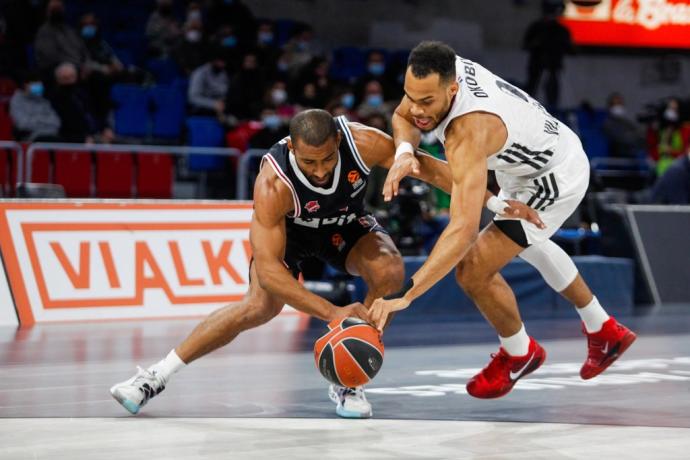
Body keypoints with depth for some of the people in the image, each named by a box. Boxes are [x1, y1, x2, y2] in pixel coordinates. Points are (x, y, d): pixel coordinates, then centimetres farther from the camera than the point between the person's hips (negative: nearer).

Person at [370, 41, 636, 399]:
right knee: (527, 242, 34)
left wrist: (404, 294, -57)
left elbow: (463, 229, -52)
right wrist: (404, 151, -26)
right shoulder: (437, 71, -21)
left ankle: (519, 353, 19)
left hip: (555, 180, -9)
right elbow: (403, 117, -1)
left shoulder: (469, 131, -44)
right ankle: (604, 331, 53)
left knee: (473, 270, -13)